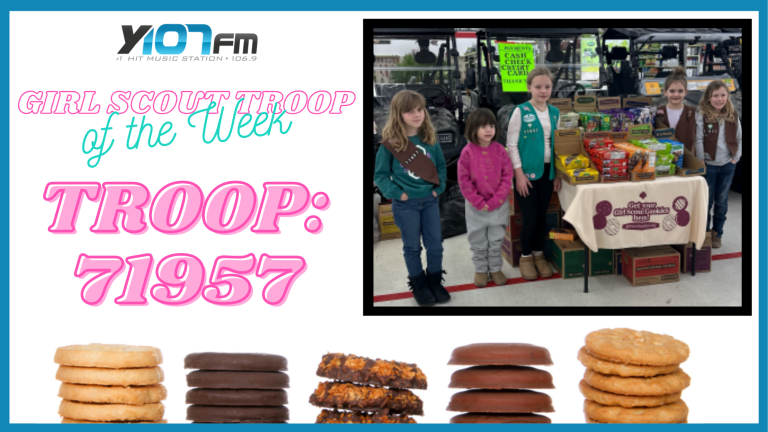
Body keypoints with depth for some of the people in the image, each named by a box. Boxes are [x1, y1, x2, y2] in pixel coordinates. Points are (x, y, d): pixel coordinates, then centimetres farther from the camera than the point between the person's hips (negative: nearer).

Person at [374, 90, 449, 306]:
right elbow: (380, 174, -7)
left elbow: (441, 165, 9)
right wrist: (396, 193, -16)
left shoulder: (429, 140, -2)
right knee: (412, 247, 10)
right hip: (405, 204, -3)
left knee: (435, 244, 11)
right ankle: (419, 285, 23)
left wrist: (439, 187, -4)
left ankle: (435, 281, 28)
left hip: (429, 201, 3)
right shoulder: (391, 143, -13)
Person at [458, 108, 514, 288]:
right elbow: (464, 180, -10)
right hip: (476, 206, -1)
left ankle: (495, 269, 27)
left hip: (498, 205, 1)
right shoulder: (468, 152, -10)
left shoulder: (500, 150, -5)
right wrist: (478, 202, -14)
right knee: (478, 241, 11)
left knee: (496, 240, 13)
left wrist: (496, 200, -13)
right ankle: (480, 270, 26)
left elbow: (507, 176, -5)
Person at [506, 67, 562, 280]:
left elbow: (557, 144, 12)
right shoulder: (521, 112, -10)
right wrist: (519, 173, -14)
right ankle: (526, 257, 16)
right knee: (530, 218, -2)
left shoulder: (555, 113, 6)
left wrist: (557, 173, 7)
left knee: (542, 216, 10)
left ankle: (539, 254, 26)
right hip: (527, 171, -4)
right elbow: (511, 144, -10)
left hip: (547, 171, 5)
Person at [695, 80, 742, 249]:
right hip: (709, 165, -3)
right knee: (706, 201, 5)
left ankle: (717, 233, 23)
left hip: (727, 165, 3)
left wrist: (736, 157, 1)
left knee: (721, 201, 11)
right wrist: (701, 161, -13)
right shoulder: (702, 116, -10)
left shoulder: (732, 116, 1)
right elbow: (698, 140, -11)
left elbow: (739, 138, 9)